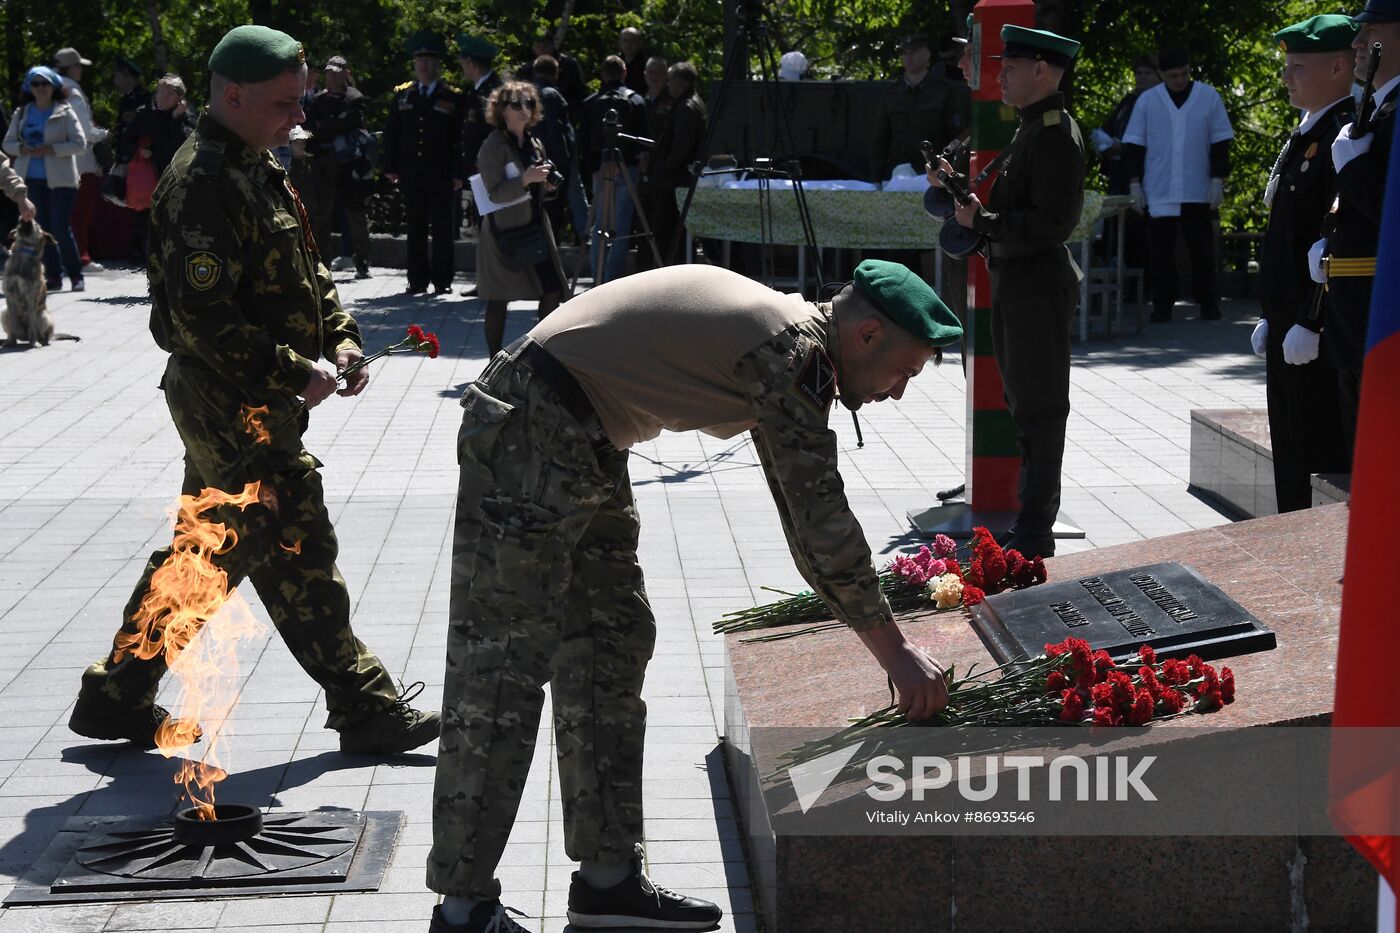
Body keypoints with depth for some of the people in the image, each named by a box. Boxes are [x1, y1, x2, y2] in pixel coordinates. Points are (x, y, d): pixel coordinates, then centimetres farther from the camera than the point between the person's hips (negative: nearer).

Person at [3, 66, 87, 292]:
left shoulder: (65, 112, -1)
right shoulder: (21, 113, 11)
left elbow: (80, 143, -7)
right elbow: (8, 142, 12)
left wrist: (51, 149, -17)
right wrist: (22, 149, -9)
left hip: (59, 179, -4)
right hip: (31, 179, 4)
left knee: (61, 229, -9)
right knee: (42, 229, 6)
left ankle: (75, 275, 2)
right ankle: (53, 276, 12)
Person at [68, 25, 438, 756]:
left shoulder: (258, 169, 13)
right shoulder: (202, 183, -20)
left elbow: (306, 268, 20)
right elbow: (204, 318, -25)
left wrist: (339, 336, 4)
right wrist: (297, 375, -22)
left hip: (251, 399, 10)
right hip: (232, 405, -10)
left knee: (206, 552, 16)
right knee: (299, 554, -2)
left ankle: (116, 700, 26)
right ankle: (365, 709, 7)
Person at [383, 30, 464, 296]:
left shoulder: (453, 97, 1)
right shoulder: (402, 95, 10)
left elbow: (460, 138, -2)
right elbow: (391, 133, 12)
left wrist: (458, 172, -8)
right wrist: (390, 167, 5)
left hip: (441, 175, -3)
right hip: (411, 173, 3)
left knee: (442, 229, 0)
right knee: (415, 229, 7)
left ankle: (442, 280, 7)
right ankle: (418, 280, 13)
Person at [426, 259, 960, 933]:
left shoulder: (791, 346, 12)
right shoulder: (791, 352, -18)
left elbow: (805, 514, 19)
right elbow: (823, 523, -19)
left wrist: (881, 629, 17)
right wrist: (896, 654, -11)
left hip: (587, 448, 11)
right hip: (528, 438, -11)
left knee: (612, 645, 12)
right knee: (503, 659, -8)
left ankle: (607, 879, 18)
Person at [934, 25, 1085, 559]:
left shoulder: (1056, 133, -16)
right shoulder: (1030, 129, 14)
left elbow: (1053, 222, -22)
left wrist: (982, 221, -19)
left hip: (1038, 288, -10)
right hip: (1013, 283, 10)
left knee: (1040, 409, -4)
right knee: (1026, 405, 15)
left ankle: (1033, 535, 1)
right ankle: (1032, 525, 24)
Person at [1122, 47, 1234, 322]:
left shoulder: (1209, 97, 3)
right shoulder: (1147, 100, 4)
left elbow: (1220, 142, 5)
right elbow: (1133, 145, 5)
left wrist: (1218, 179, -2)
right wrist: (1135, 183, -1)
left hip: (1198, 193, 0)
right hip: (1158, 193, 0)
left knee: (1202, 248, 3)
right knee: (1161, 250, 2)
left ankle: (1208, 302, 13)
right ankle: (1162, 304, 10)